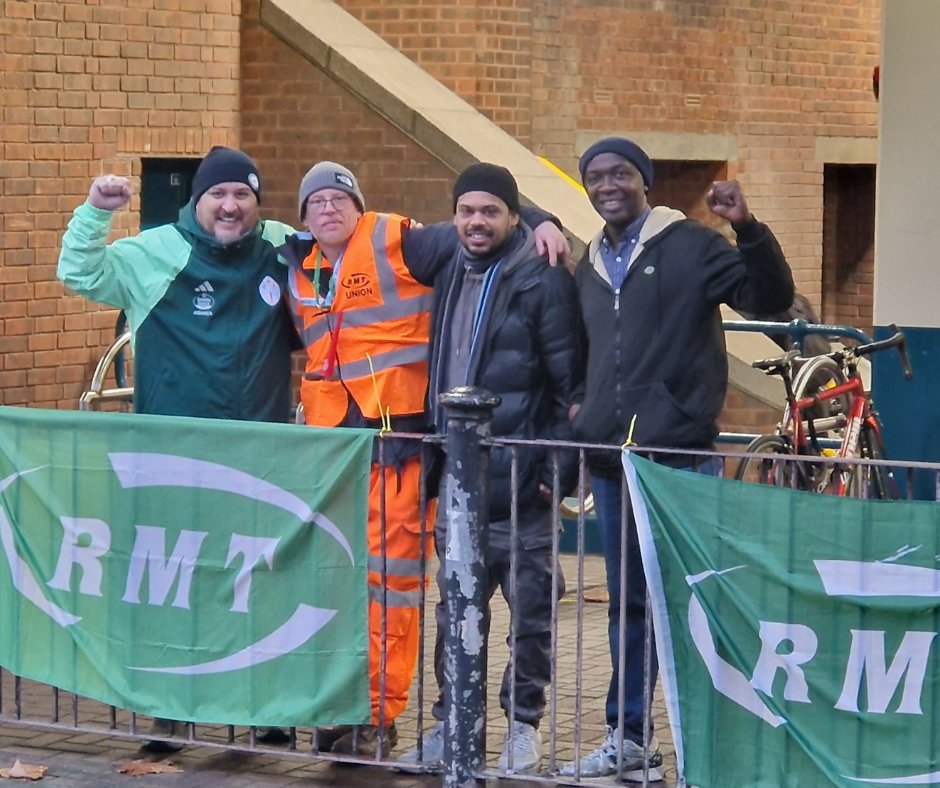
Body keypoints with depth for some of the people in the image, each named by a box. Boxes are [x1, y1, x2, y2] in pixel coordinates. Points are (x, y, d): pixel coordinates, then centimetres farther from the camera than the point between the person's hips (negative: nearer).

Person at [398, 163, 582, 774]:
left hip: (519, 479, -6)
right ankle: (450, 722, 19)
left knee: (531, 608, 3)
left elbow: (570, 384, -9)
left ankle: (524, 723, 14)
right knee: (456, 609, 11)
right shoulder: (451, 275, 13)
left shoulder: (542, 280, -7)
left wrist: (560, 469, -13)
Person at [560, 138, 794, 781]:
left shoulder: (689, 246, -3)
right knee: (628, 602, 12)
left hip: (679, 457, -6)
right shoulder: (591, 266, 16)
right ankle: (628, 738, 19)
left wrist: (748, 229, -25)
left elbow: (772, 299, -13)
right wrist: (579, 409, 15)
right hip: (611, 461, 6)